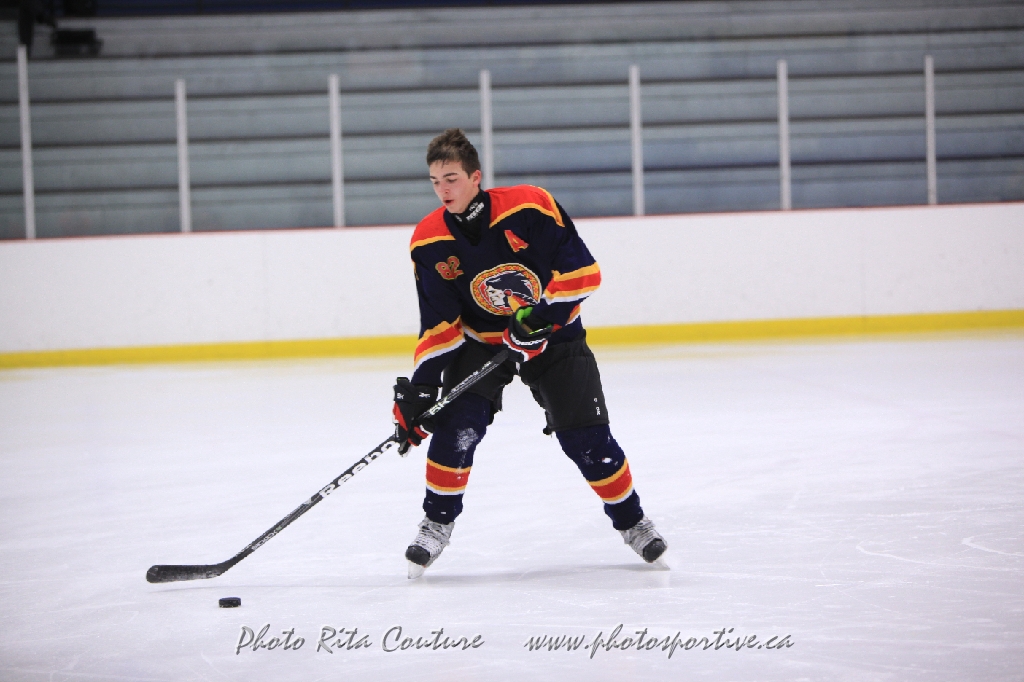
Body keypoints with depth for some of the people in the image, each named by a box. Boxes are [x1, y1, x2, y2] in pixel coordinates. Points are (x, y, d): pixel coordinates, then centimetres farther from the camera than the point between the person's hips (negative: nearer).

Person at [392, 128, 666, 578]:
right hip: (480, 340, 2)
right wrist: (419, 388, -15)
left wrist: (541, 318, -28)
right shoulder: (429, 241, -12)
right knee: (456, 427, -18)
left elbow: (582, 271, -20)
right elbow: (439, 324, -8)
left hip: (552, 336, -2)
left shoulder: (529, 207, -23)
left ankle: (631, 521, 14)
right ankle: (437, 523, 2)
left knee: (586, 438, -7)